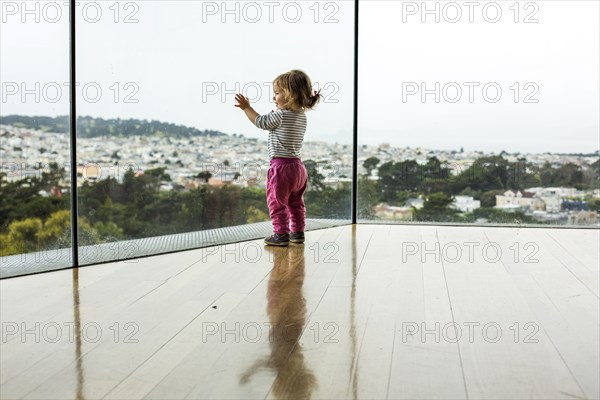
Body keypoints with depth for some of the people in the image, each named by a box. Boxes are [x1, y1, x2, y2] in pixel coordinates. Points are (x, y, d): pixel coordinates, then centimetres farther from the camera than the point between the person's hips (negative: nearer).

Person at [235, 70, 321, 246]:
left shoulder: (280, 115, -15)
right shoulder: (302, 116, 9)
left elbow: (261, 122, -4)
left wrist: (246, 107, 6)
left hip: (281, 166, -8)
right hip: (298, 166, 8)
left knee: (277, 202, 1)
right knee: (295, 203, 17)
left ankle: (281, 234, 3)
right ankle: (298, 232, 23)